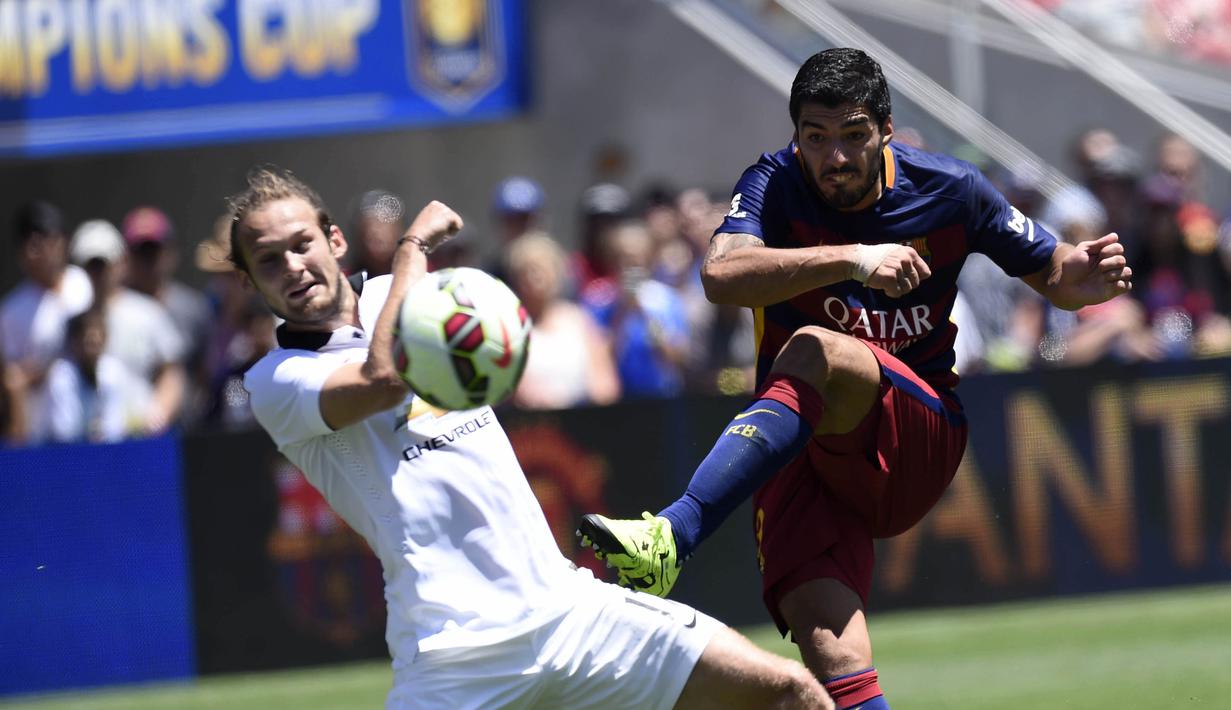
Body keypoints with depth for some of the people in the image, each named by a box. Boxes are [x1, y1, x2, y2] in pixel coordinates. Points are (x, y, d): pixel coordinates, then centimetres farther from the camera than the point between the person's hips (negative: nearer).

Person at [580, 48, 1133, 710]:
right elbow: (721, 275, -25)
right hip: (799, 450, 1)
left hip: (917, 443, -1)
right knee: (831, 657, -24)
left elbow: (1048, 270, 16)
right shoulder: (775, 185, -4)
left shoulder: (949, 191, 0)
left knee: (814, 349, -34)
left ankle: (673, 533, -49)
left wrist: (1082, 276, -9)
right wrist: (852, 258, -36)